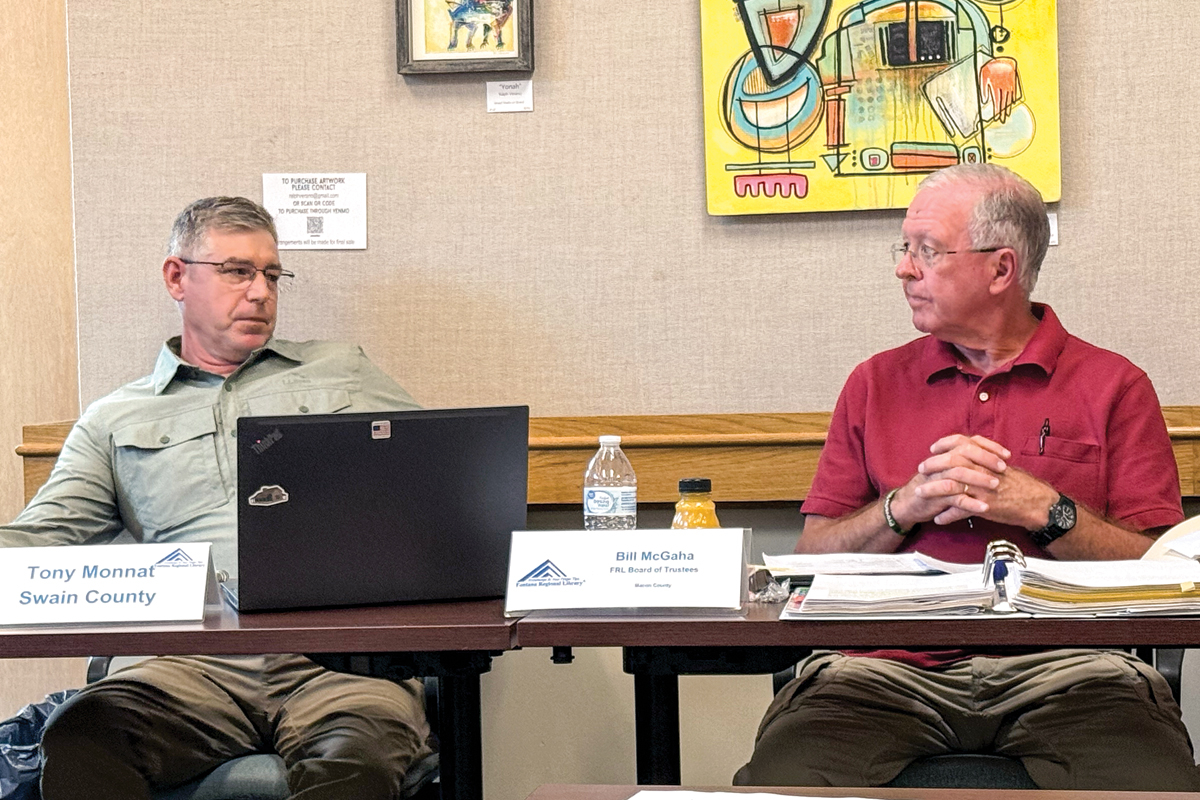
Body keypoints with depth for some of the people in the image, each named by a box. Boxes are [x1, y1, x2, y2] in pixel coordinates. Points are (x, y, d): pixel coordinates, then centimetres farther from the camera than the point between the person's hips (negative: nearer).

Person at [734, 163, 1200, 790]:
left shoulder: (1114, 386, 12)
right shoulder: (876, 384, 20)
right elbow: (812, 558, 13)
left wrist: (1042, 510, -8)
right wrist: (906, 507, -4)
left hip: (1063, 666, -1)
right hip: (890, 664, 1)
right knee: (782, 779, -29)